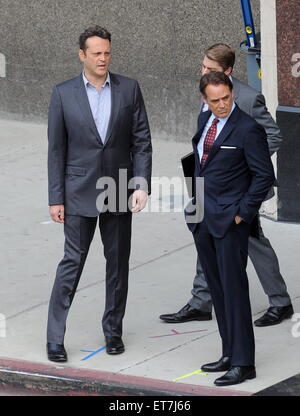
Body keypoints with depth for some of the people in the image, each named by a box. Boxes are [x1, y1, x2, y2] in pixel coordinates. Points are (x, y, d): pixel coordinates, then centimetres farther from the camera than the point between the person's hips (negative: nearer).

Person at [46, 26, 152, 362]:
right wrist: (56, 198, -3)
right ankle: (55, 338, 1)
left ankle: (113, 331, 22)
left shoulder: (129, 89, 2)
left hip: (118, 192, 2)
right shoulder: (63, 94, -2)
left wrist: (142, 185, -8)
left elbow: (142, 141, 2)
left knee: (118, 263, 9)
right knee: (72, 262, -3)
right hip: (79, 192, -2)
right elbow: (56, 150, 0)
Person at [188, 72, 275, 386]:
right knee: (217, 289, 11)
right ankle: (230, 354, 19)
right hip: (203, 218, 8)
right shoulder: (205, 120, 10)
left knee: (233, 289, -7)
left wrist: (242, 213, -13)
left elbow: (264, 176, -11)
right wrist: (196, 203, 16)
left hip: (229, 219, -8)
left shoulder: (248, 129, -13)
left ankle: (243, 363, -4)